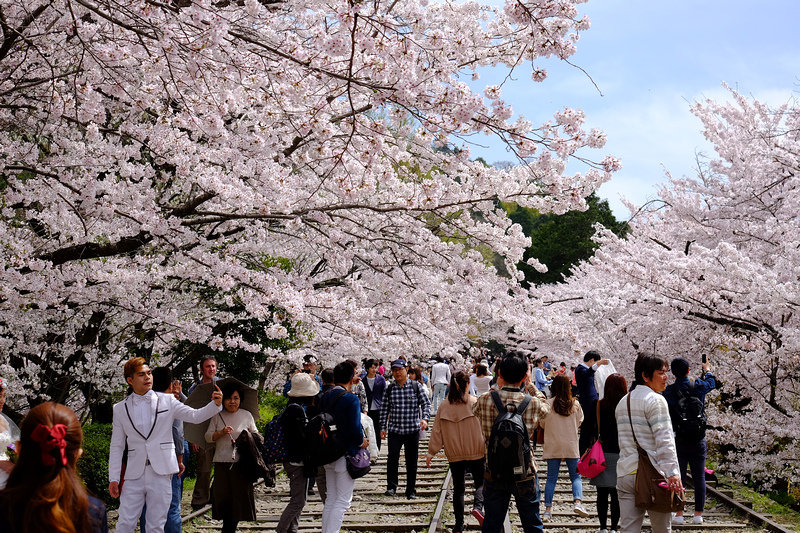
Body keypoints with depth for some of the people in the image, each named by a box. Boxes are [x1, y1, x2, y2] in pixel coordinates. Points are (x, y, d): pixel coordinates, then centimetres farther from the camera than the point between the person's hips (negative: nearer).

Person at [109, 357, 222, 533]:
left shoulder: (167, 401, 7)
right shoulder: (120, 409, 8)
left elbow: (195, 416, -2)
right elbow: (116, 446, 9)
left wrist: (215, 404, -22)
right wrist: (113, 478, 3)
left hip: (161, 472, 0)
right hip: (135, 473, 0)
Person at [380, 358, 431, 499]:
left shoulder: (416, 386, 0)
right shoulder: (389, 389, 5)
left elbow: (426, 403, 2)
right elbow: (384, 409, 11)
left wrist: (424, 418, -14)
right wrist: (383, 427, 7)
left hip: (412, 430, 0)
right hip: (394, 429, 0)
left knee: (412, 461, 5)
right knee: (392, 456, -19)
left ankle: (411, 491, 16)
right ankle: (391, 487, -6)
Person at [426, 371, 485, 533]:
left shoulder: (444, 406, -1)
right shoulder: (475, 402, -8)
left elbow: (437, 430, 1)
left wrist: (431, 452, 7)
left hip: (454, 454, 2)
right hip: (475, 453, -2)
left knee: (458, 488, 10)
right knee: (480, 482, 12)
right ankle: (477, 506, -16)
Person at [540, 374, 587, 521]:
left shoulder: (548, 404, -8)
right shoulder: (575, 404, -4)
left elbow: (542, 423, 1)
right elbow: (580, 422, 9)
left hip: (552, 446, 0)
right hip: (571, 445, 0)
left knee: (551, 478, 5)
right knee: (575, 476, 10)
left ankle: (548, 509, 2)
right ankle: (578, 502, -8)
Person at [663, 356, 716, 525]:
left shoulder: (668, 392, -8)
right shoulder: (698, 387, -3)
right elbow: (712, 382, 21)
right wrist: (707, 370, 41)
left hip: (678, 441, -1)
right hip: (698, 441, 1)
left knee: (678, 477, 3)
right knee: (699, 477, 6)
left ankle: (679, 514, 2)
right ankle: (698, 514, 8)